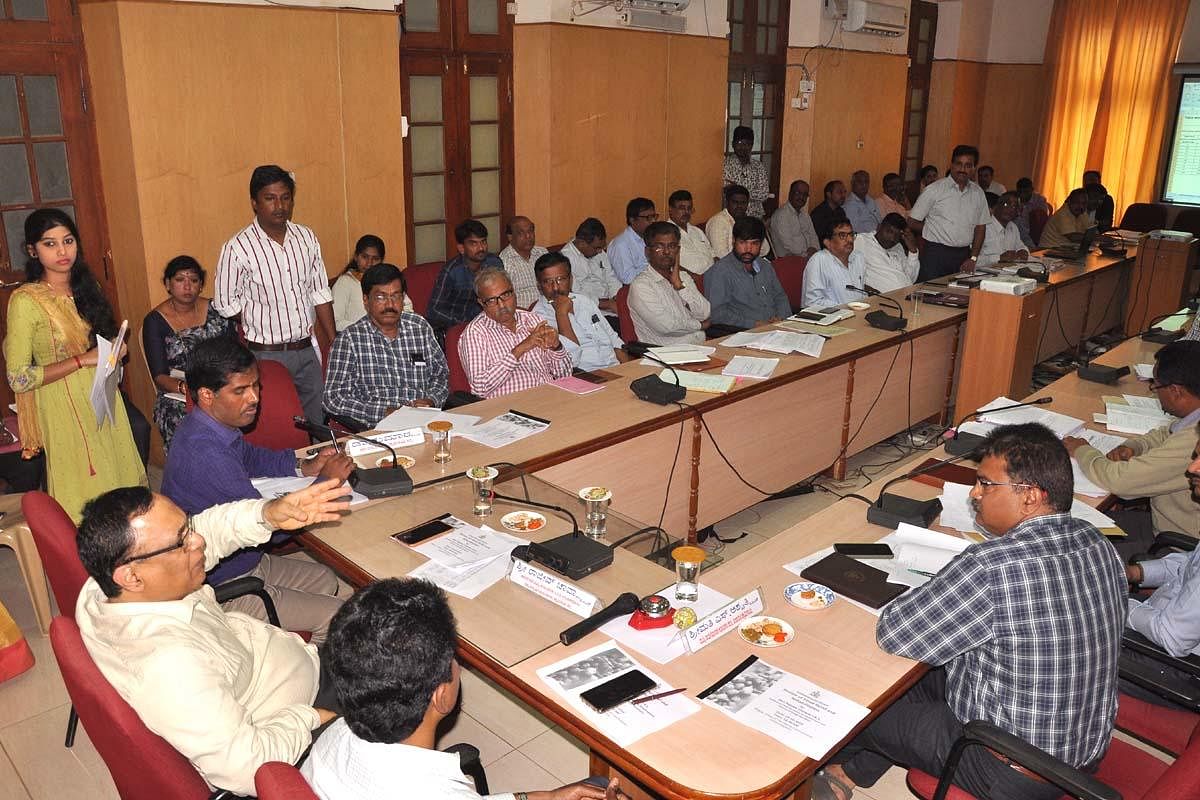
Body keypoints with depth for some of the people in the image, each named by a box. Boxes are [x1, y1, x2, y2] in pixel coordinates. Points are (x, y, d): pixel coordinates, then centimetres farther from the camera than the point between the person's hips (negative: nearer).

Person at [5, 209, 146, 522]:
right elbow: (18, 378, -16)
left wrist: (114, 351, 1)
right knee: (86, 492, 2)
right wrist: (83, 360, -20)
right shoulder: (25, 301, -14)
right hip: (64, 409, -6)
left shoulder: (86, 288, 6)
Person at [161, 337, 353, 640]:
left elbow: (251, 457, 21)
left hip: (245, 560, 10)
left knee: (325, 581, 18)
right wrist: (326, 482, -16)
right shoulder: (204, 455, -33)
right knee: (336, 616, -9)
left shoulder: (217, 423, -2)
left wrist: (304, 466, 3)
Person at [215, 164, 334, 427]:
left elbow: (320, 293, 7)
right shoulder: (238, 248, -12)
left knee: (319, 423, 13)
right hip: (268, 355, -4)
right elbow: (226, 304, -5)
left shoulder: (306, 238, 3)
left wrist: (333, 343, 5)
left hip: (308, 350, 4)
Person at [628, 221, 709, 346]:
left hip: (699, 345, 7)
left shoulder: (683, 276, 17)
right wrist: (699, 325, 1)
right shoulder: (640, 285, -6)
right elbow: (666, 326, -15)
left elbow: (704, 314, 4)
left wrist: (679, 284, -4)